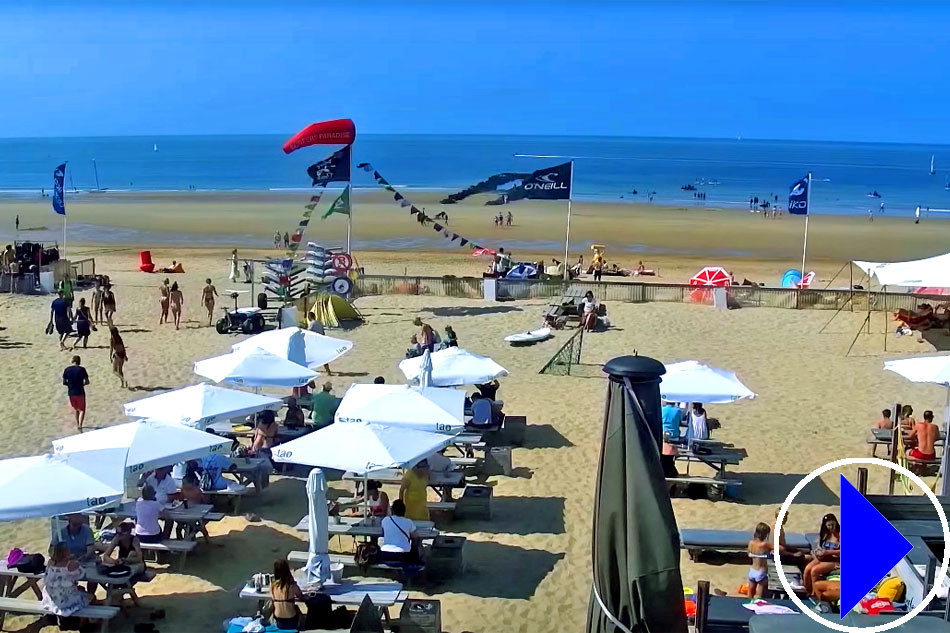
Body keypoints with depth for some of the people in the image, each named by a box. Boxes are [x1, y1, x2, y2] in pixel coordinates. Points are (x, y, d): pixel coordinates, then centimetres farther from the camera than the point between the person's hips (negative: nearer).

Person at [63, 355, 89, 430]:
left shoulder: (67, 370, -2)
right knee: (82, 410, 7)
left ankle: (77, 424, 33)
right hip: (80, 392, -3)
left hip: (71, 392, 3)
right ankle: (80, 425, -12)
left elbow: (64, 382, 0)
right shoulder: (81, 369, -10)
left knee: (75, 409, 23)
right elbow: (87, 381, -10)